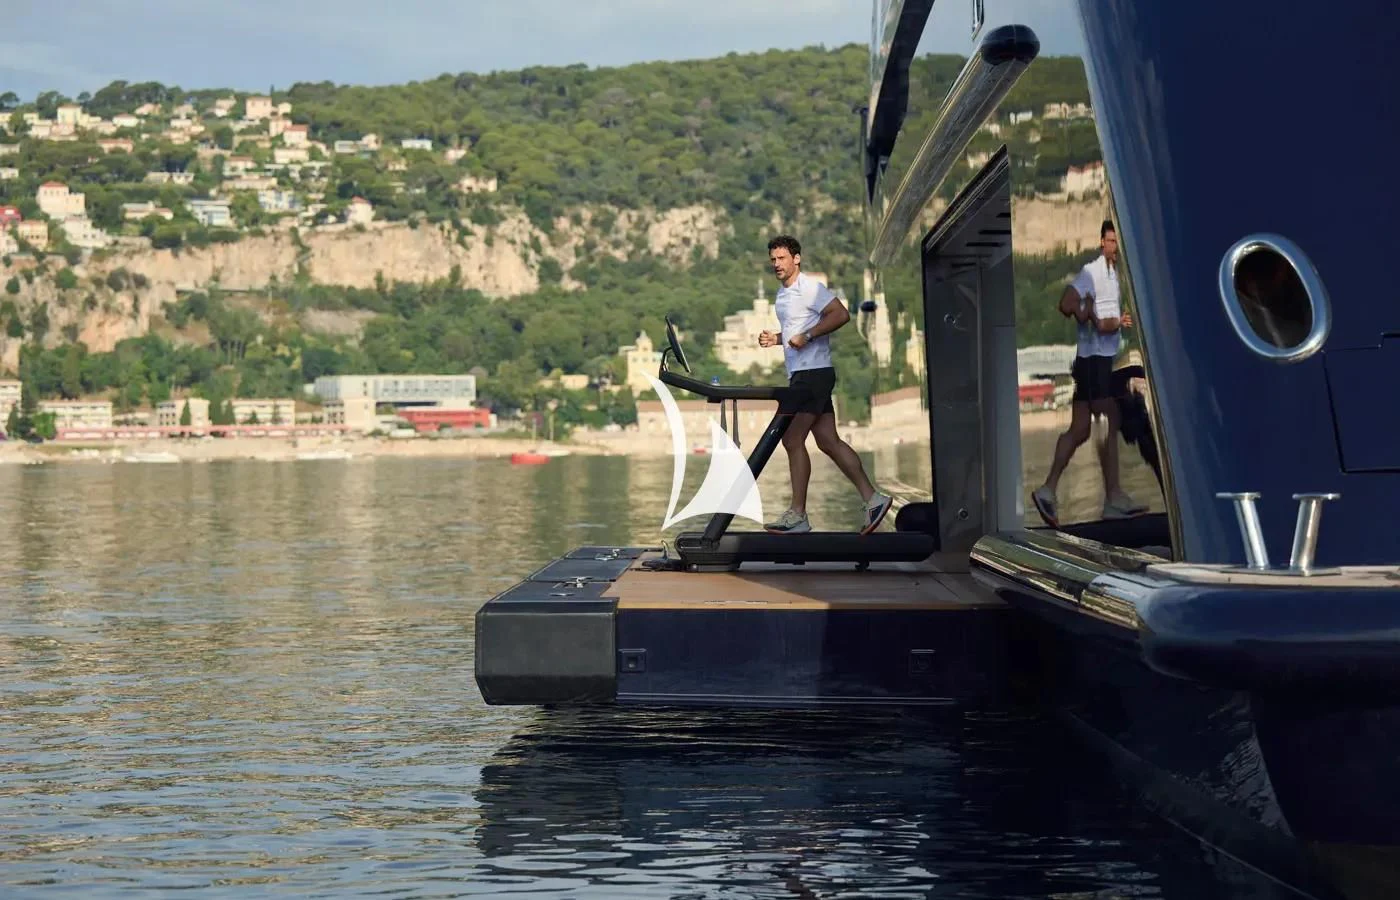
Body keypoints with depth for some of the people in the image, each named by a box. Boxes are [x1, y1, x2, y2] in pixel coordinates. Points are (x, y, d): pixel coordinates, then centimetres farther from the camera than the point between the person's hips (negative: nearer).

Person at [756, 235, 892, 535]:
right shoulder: (783, 293, 20)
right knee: (829, 442, 6)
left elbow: (841, 314, -21)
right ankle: (872, 499, 7)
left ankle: (797, 515, -4)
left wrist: (806, 336, -24)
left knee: (792, 440, -8)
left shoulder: (809, 288, -10)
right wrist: (776, 338, 13)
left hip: (814, 372, -10)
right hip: (801, 375, 10)